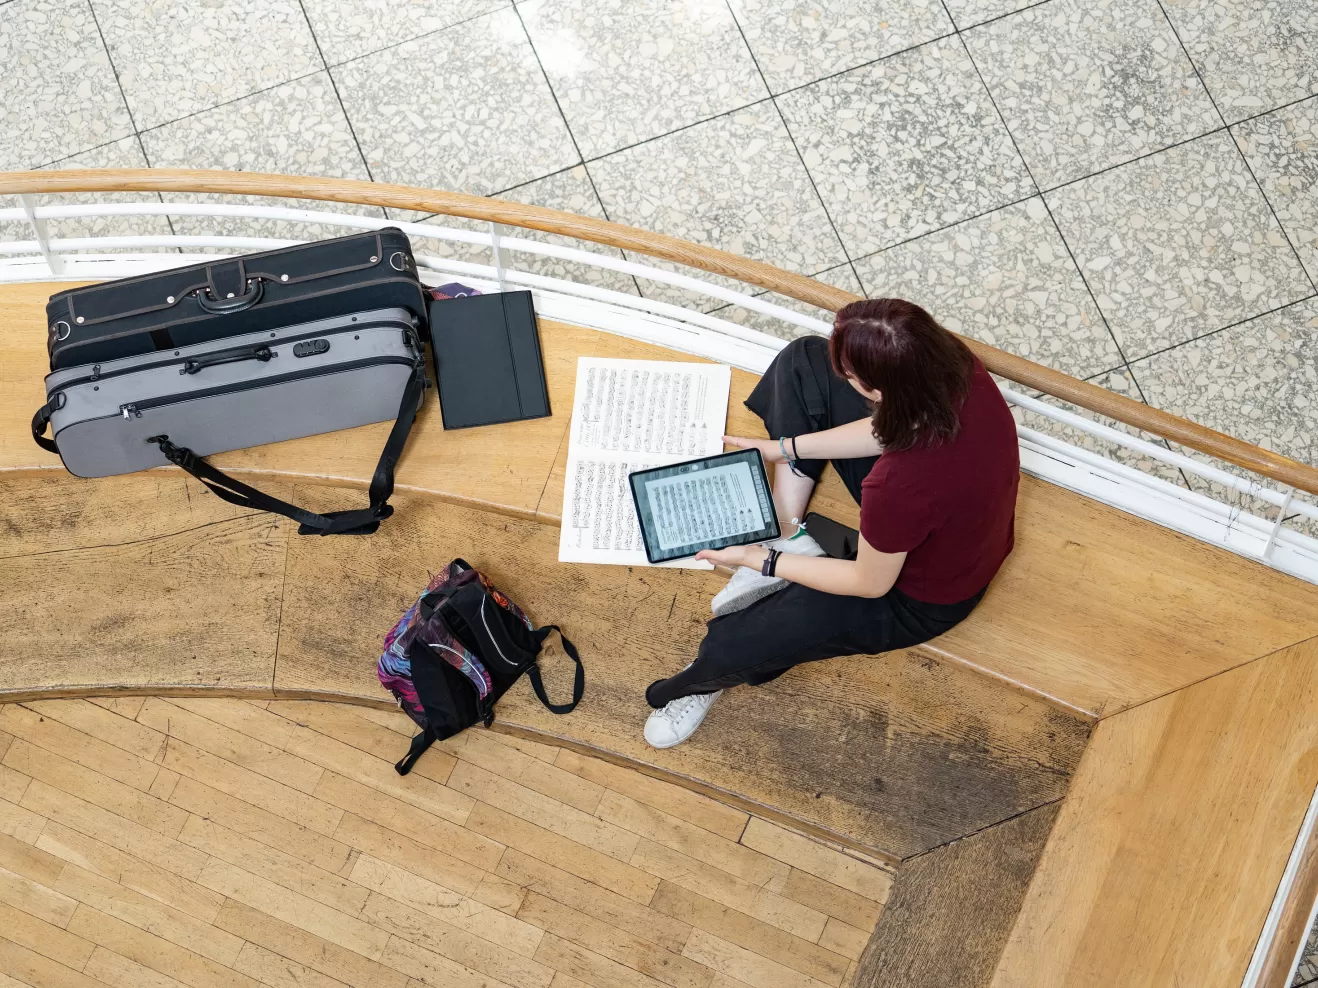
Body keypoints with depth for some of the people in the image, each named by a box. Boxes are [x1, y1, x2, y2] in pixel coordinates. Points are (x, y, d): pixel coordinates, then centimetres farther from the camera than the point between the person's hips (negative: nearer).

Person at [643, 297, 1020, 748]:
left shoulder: (896, 486, -45)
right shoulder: (956, 365, -26)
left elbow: (870, 585, -23)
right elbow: (889, 429, -3)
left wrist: (759, 562, -13)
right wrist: (783, 448, -2)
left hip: (918, 600, -7)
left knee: (728, 647, -12)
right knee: (803, 360, -1)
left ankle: (709, 679, 29)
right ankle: (787, 535, 8)